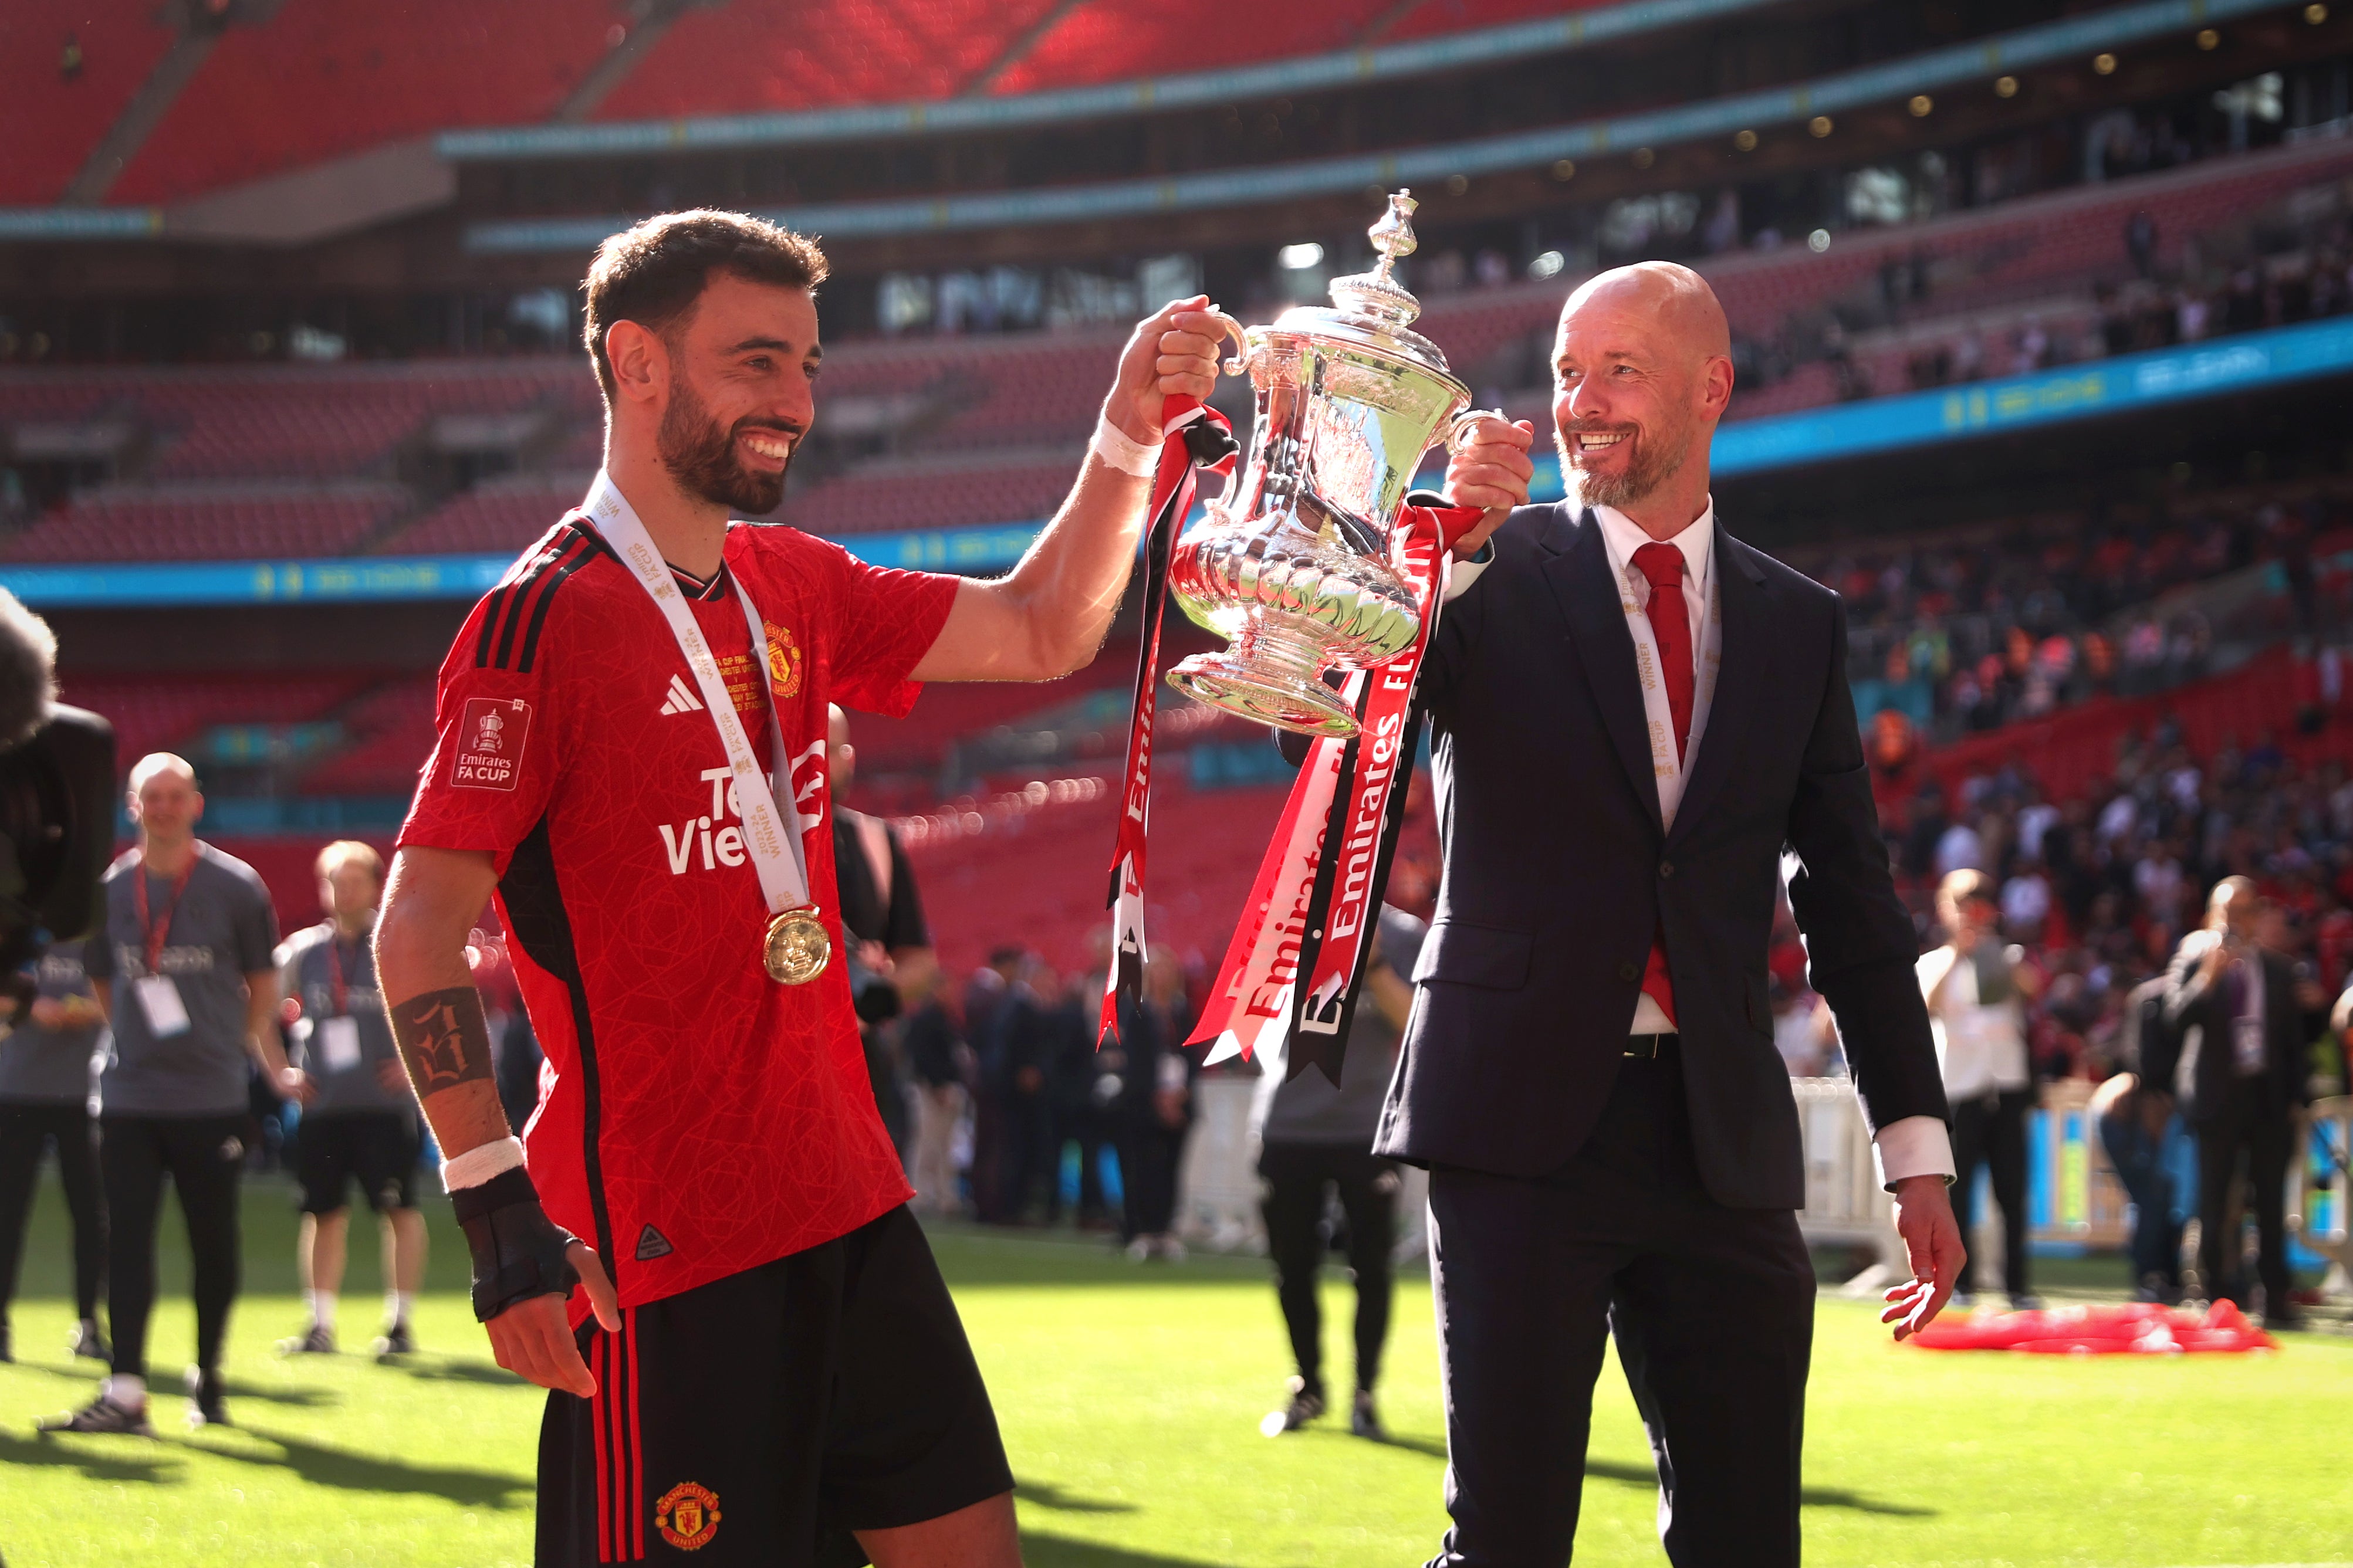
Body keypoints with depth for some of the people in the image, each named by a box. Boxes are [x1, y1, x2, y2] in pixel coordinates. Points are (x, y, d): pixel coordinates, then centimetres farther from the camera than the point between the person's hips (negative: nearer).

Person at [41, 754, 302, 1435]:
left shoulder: (237, 888, 0)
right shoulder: (107, 892, 8)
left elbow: (261, 989, 7)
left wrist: (271, 1066, 1)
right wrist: (138, 1043, 9)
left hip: (212, 1101, -2)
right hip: (129, 1098, 2)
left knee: (214, 1245, 4)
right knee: (126, 1242, -6)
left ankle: (208, 1378, 21)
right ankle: (125, 1392, -10)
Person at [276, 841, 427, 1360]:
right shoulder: (302, 952, 9)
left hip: (386, 1104, -3)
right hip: (321, 1103, 3)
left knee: (400, 1210, -5)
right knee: (324, 1214, 6)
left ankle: (400, 1322, 3)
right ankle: (320, 1325, 12)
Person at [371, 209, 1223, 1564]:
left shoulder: (791, 591, 12)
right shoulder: (546, 618, -12)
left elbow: (1042, 633, 20)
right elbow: (420, 929, -16)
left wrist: (1130, 434, 5)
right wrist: (500, 1213, -22)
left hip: (846, 1201, 8)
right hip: (664, 1247, -8)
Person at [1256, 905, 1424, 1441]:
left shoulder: (1402, 936, 1)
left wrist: (1373, 967, -18)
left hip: (1368, 1126, -1)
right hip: (1289, 1122, 2)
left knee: (1371, 1266, -3)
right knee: (1293, 1266, 6)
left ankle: (1365, 1395, 10)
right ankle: (1307, 1389, 22)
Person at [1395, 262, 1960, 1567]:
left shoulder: (1798, 626, 13)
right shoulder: (1493, 576, 4)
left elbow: (1852, 900, 15)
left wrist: (1917, 1151, 10)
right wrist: (1450, 541, -29)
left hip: (1722, 1136, 3)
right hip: (1524, 1116, -3)